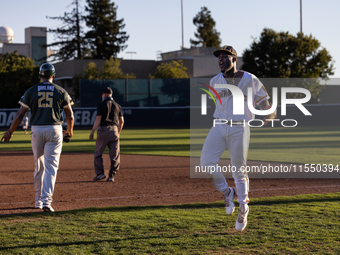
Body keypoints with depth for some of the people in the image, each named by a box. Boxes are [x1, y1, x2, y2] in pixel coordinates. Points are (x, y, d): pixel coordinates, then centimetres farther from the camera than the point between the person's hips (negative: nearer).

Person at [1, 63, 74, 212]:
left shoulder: (31, 91, 2)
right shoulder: (61, 92, 2)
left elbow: (20, 114, 1)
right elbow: (70, 116, 5)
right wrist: (70, 130, 24)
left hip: (36, 130, 1)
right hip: (54, 130, -1)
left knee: (39, 166, 14)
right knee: (51, 166, -3)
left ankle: (38, 201, 22)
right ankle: (46, 200, -16)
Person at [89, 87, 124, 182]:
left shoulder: (101, 105, -2)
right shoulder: (117, 105, 11)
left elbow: (98, 119, -10)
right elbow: (121, 121, 12)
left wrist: (92, 132, -7)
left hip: (103, 129, -4)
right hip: (114, 130, 4)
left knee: (98, 153, 7)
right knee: (114, 155, 5)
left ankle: (100, 173, -2)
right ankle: (112, 175, 1)